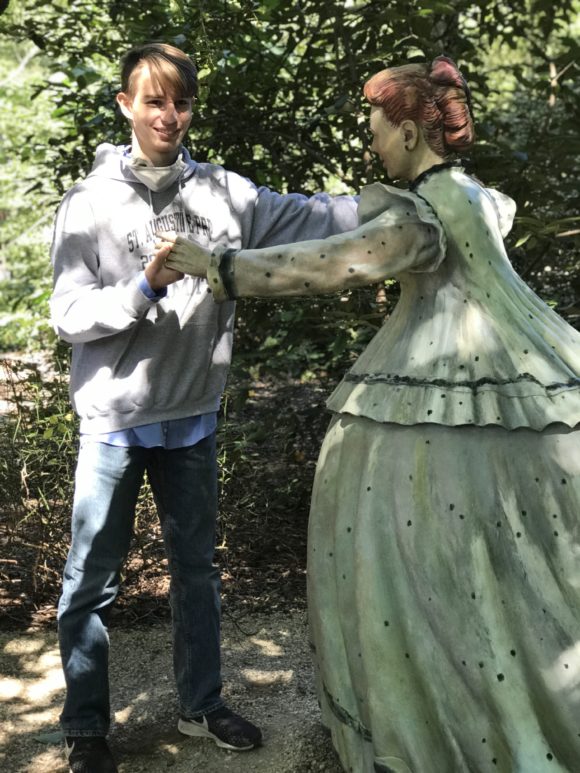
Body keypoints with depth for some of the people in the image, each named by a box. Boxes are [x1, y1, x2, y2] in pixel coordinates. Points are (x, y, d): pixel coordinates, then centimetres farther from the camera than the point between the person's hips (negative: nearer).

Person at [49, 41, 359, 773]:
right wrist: (146, 287, -25)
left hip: (192, 415, 3)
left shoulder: (223, 193, 0)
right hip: (115, 418, -3)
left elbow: (310, 217, -6)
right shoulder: (90, 202, -6)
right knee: (92, 579, 4)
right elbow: (69, 314, -10)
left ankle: (201, 704, 31)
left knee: (196, 567, 15)